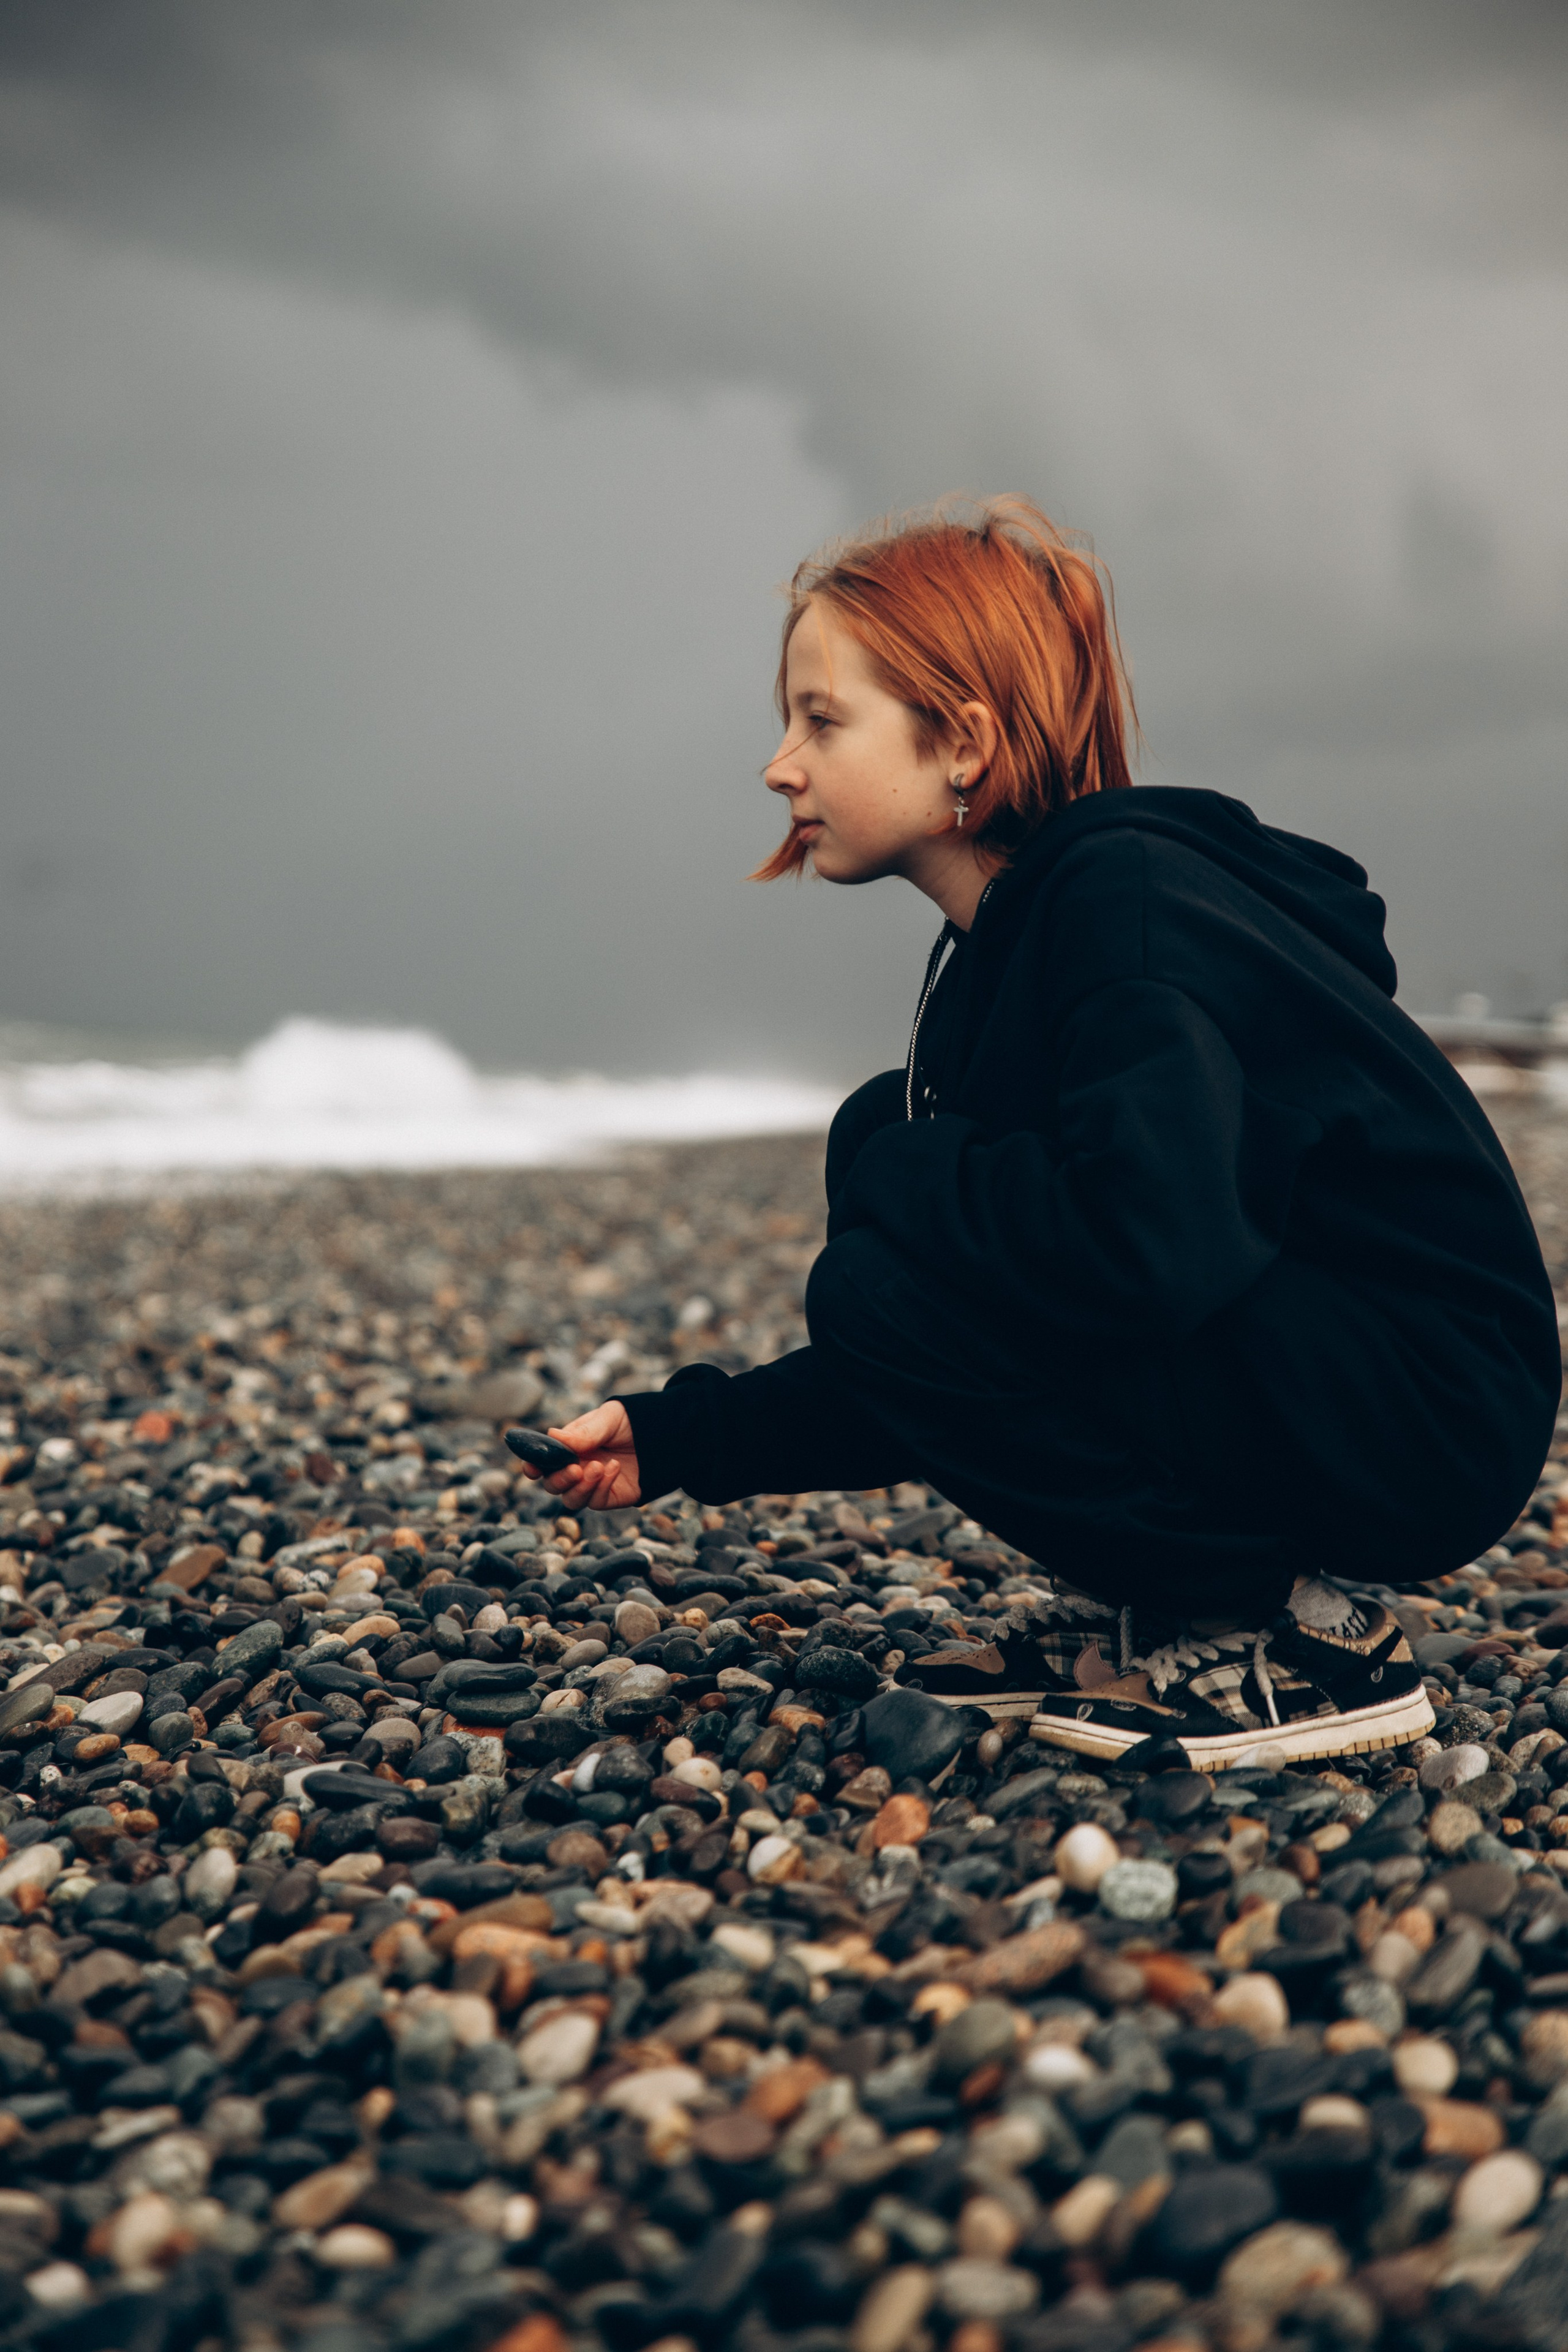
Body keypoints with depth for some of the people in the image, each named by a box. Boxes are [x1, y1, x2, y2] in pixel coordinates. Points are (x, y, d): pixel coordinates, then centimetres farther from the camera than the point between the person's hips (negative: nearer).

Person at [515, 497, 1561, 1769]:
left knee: (891, 1284, -20)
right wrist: (682, 1438, 6)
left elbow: (1148, 1247, -36)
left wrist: (905, 1176, -16)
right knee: (889, 1148, 5)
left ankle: (1301, 1635, -8)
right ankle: (1144, 1617, 10)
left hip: (1429, 1418, -9)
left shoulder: (1127, 898, -18)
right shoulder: (1003, 950, 10)